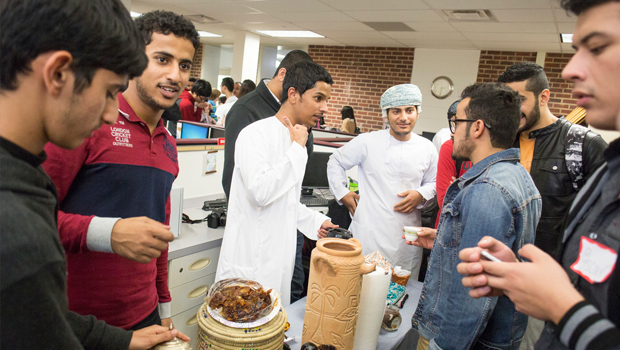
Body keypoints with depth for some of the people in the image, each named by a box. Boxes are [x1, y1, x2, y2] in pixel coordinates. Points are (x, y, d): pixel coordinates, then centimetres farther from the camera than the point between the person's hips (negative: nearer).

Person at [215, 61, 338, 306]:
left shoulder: (295, 140, 12)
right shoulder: (256, 134, -15)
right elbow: (260, 192, -29)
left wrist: (315, 221, 13)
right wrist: (297, 149, -20)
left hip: (279, 258, 8)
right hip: (250, 265, -8)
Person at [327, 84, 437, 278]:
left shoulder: (427, 148, 6)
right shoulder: (367, 142, -4)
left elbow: (433, 183, 18)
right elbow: (336, 162, 10)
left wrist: (421, 195, -3)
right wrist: (342, 193, 3)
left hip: (407, 237, 3)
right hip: (369, 232, -2)